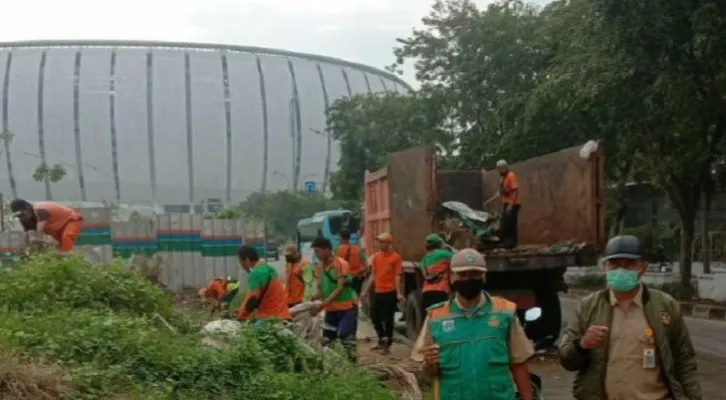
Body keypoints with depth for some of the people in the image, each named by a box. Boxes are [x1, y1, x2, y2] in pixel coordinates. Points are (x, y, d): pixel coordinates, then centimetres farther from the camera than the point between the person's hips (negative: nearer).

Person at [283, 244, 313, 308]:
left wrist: (305, 300, -23)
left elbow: (308, 284, -18)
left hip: (300, 301, -8)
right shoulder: (288, 264, 13)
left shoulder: (304, 264, -13)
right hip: (289, 301, 8)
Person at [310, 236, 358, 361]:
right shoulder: (319, 267, 5)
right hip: (330, 309, 7)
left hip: (347, 308, -7)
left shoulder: (341, 264, -15)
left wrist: (321, 305, -27)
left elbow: (340, 289, -21)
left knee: (346, 338, -11)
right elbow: (321, 289, 8)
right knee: (326, 342, 7)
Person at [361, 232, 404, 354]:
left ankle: (387, 344, 9)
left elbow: (397, 276, -10)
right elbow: (373, 275, 14)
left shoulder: (396, 257, -7)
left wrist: (399, 293, -17)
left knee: (388, 319, 0)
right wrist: (365, 290, 12)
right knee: (375, 317, 12)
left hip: (390, 292, -6)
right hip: (378, 292, 6)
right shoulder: (376, 257, 8)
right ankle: (382, 340, 30)